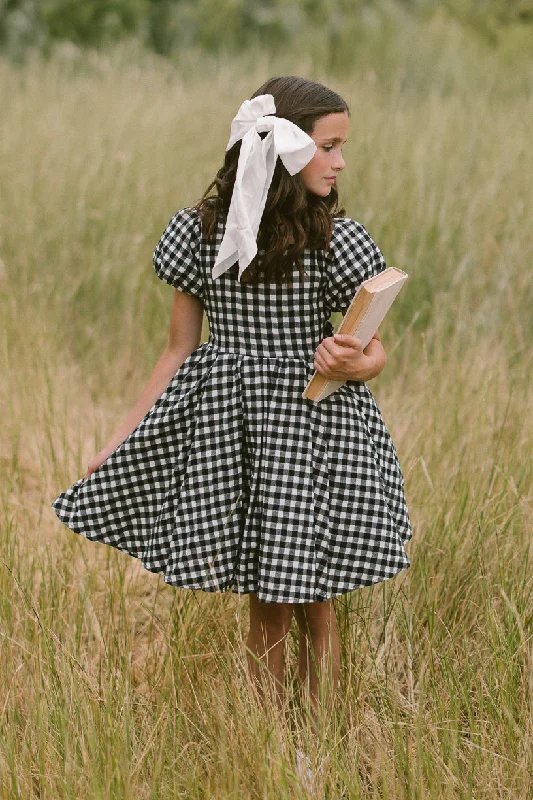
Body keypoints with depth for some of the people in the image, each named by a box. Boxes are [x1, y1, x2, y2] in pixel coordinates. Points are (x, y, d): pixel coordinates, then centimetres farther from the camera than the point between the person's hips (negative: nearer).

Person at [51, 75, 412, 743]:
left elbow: (374, 350, 0)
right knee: (265, 611, 7)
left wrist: (355, 364, -24)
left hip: (313, 433, 0)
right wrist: (119, 441, 5)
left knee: (311, 607, 6)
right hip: (230, 434, 0)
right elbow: (179, 352, 4)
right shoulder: (202, 230, -4)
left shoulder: (335, 240, -5)